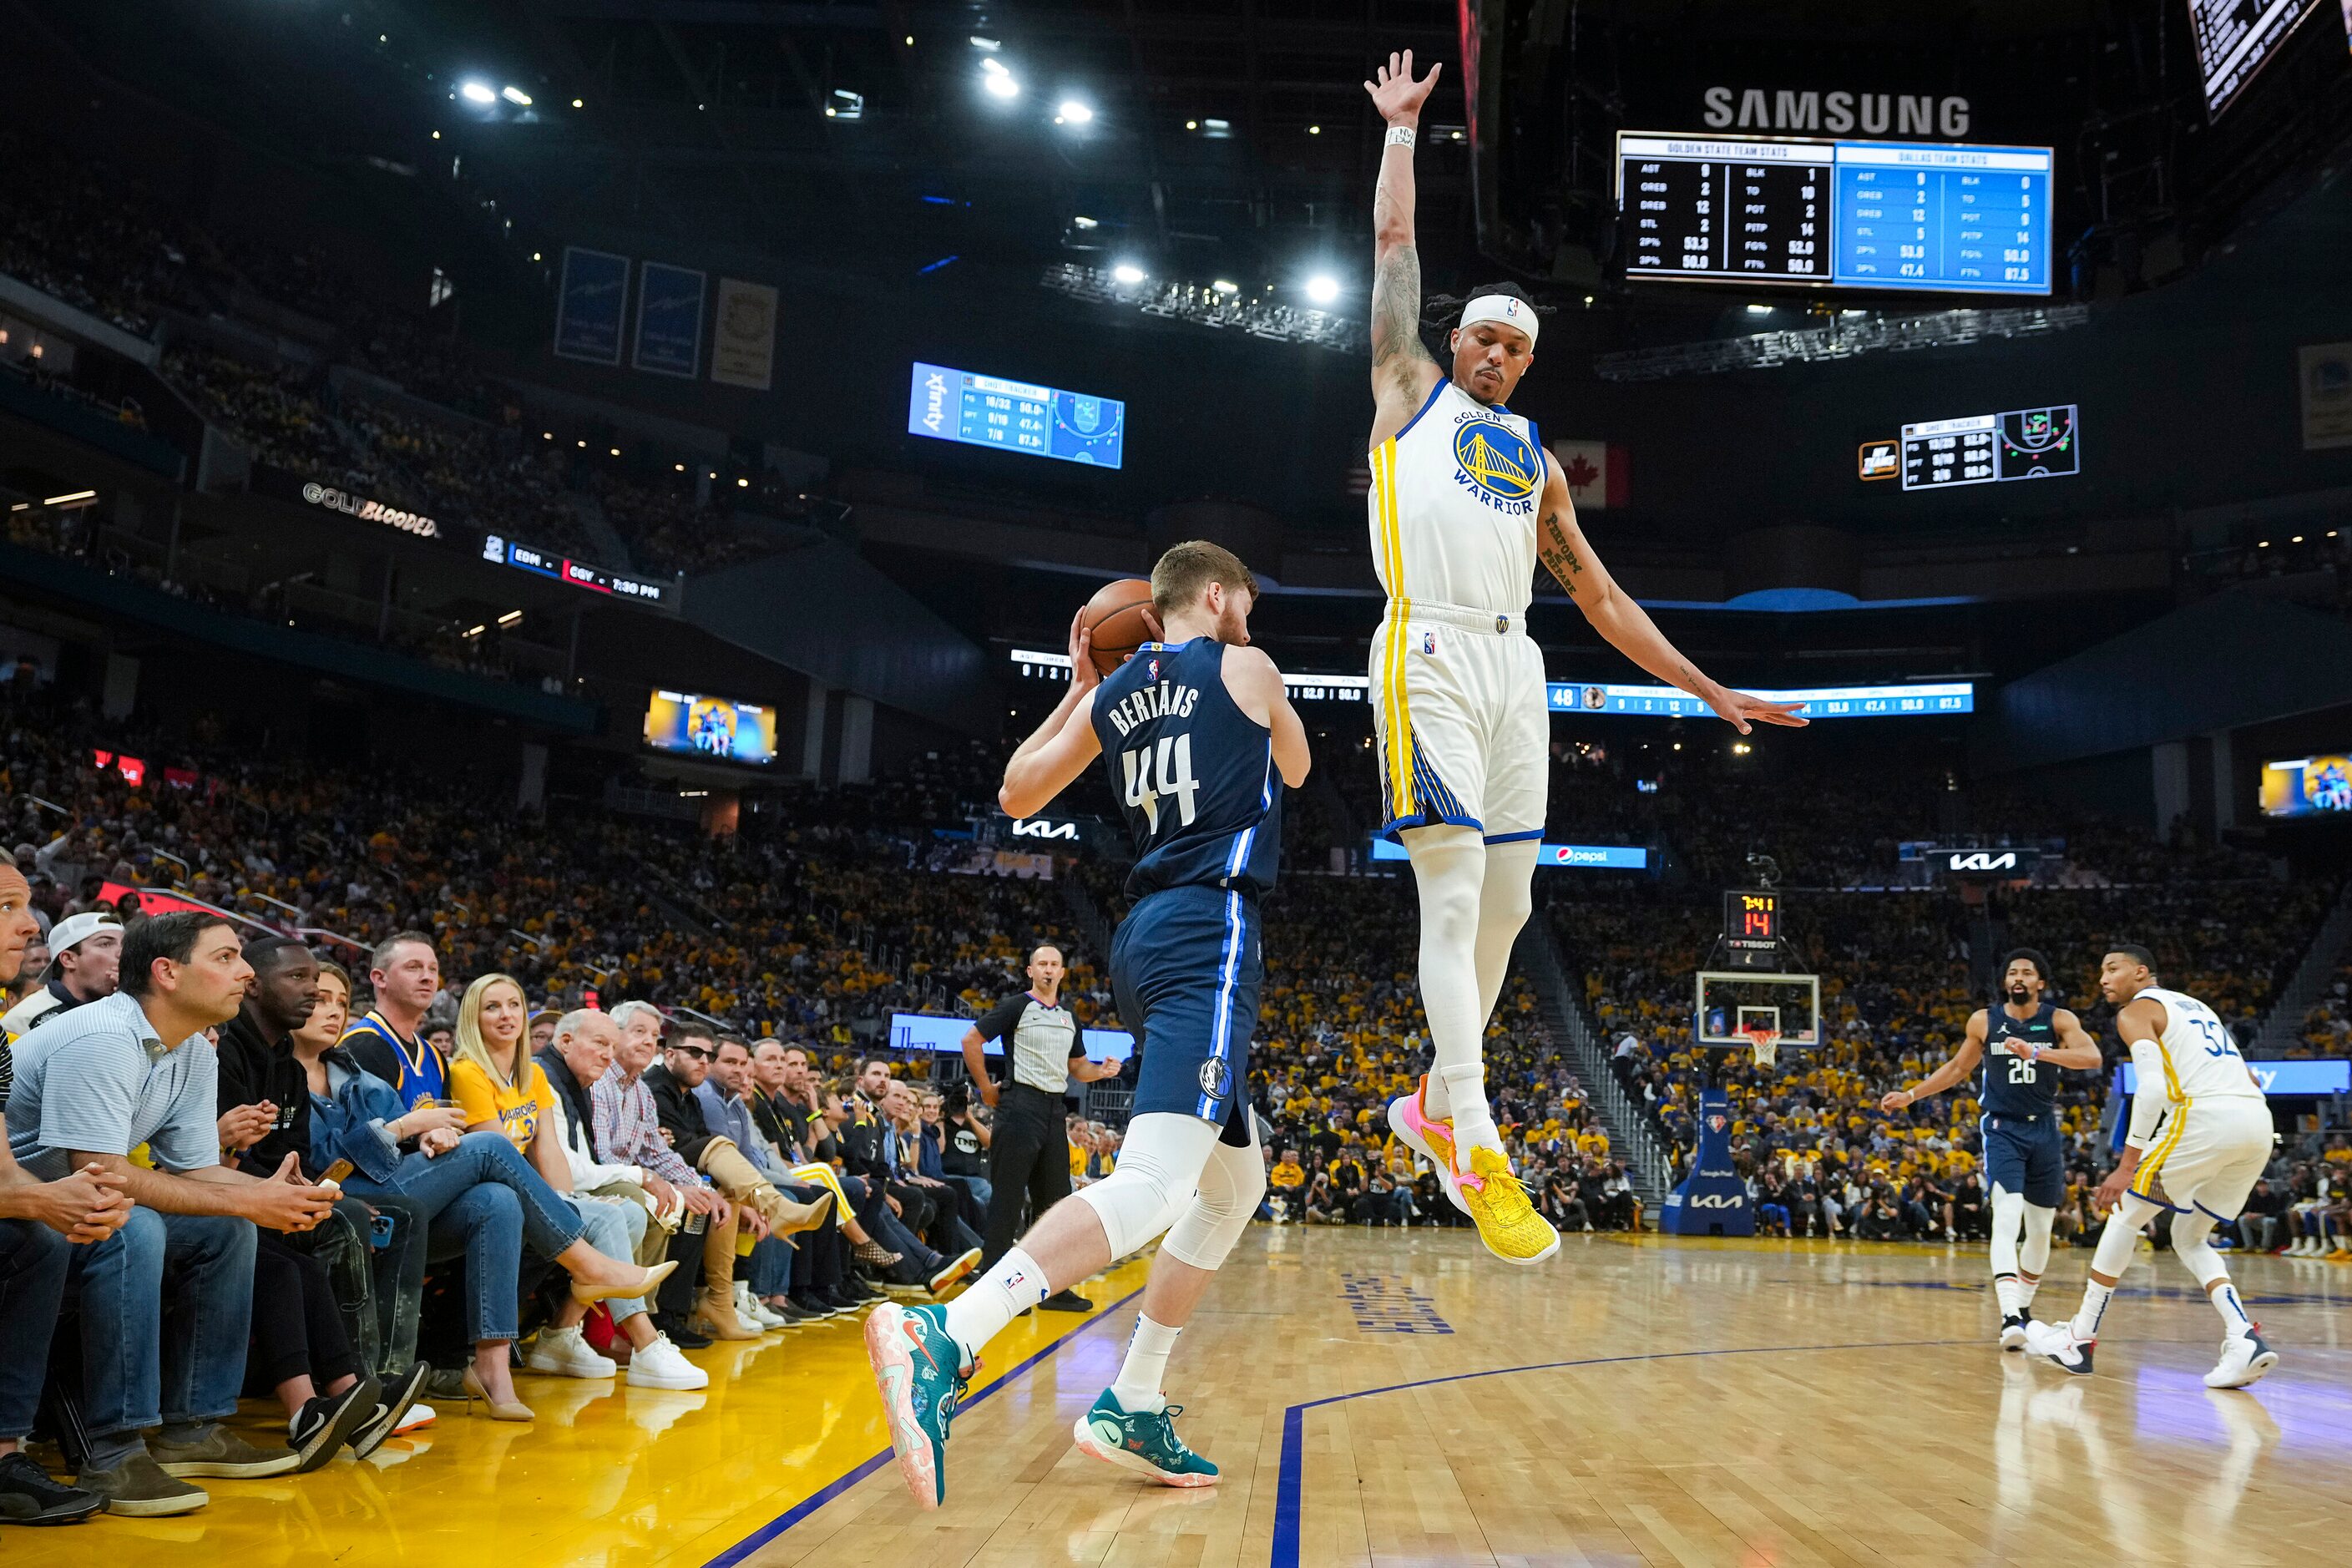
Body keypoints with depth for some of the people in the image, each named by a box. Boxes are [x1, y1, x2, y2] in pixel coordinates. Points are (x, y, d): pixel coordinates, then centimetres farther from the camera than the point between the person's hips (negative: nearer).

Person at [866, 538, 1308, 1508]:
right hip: (1209, 931, -9)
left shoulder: (1113, 694, 17)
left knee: (1235, 1183, 20)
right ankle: (945, 1339, -39)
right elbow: (1294, 768, 20)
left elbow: (1016, 794, 24)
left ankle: (1134, 1410, 17)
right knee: (1153, 1184, -21)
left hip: (1149, 936, 9)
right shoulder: (1244, 668, 2)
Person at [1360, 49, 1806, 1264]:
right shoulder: (1411, 391, 16)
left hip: (1515, 667, 6)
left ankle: (1435, 1100, 23)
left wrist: (1708, 690, 21)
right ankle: (1478, 1152, -17)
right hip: (1429, 655, -6)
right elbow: (1394, 239, 13)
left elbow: (1600, 597, 24)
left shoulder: (1535, 458, 25)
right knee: (1453, 895, -14)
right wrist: (1402, 128, 24)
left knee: (1506, 903, 6)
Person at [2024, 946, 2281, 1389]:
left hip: (2206, 1115, -7)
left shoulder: (2135, 1011, 5)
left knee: (2125, 1215, 8)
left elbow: (2152, 1087, -11)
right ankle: (2245, 1337, -3)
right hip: (2259, 1121, 7)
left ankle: (2080, 1339, 12)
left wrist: (2127, 1165, -13)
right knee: (2189, 1237, 20)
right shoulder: (2195, 1006, 30)